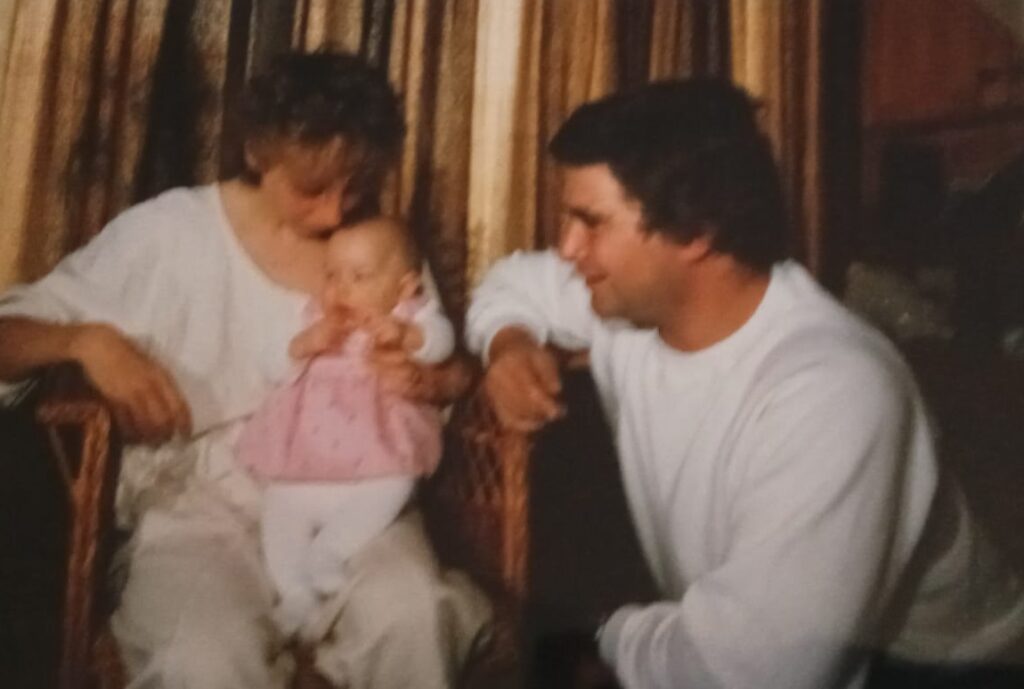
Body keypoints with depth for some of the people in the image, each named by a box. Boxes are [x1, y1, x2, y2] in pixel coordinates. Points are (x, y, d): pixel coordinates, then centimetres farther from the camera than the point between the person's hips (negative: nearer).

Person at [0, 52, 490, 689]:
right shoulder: (168, 233, -3)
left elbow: (451, 370, 16)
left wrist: (429, 380, -8)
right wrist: (89, 341, -23)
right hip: (203, 501, -2)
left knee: (409, 613, -30)